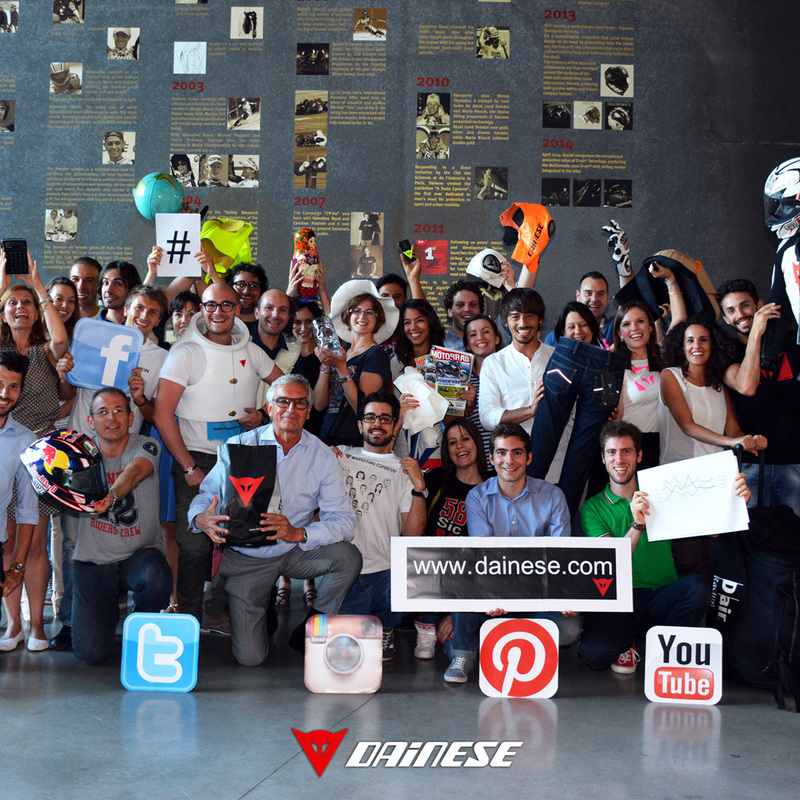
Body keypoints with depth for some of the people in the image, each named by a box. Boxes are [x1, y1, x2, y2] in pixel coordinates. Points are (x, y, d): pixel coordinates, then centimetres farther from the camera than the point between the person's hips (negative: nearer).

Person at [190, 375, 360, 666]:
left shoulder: (322, 457, -5)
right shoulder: (240, 445, -5)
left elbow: (343, 521, -12)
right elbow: (206, 496, -5)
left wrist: (300, 533, -31)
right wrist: (201, 519, -30)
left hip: (296, 552, 2)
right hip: (245, 557, -1)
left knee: (349, 556, -27)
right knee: (251, 656, -11)